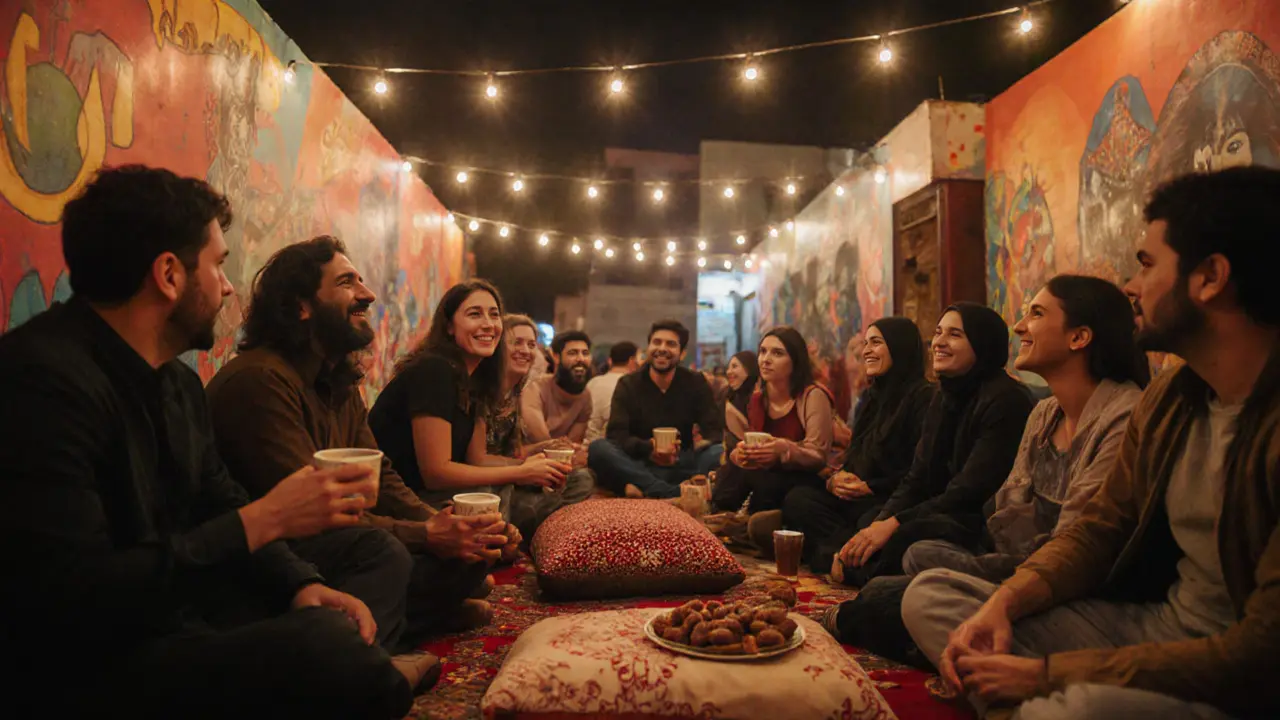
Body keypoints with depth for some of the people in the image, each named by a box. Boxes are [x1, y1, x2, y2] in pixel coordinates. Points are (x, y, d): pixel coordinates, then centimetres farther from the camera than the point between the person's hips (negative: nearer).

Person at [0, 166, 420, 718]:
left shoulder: (178, 381, 9)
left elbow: (221, 507, 13)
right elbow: (71, 603, -27)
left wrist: (302, 584, -4)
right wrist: (266, 518, -22)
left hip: (177, 615, 9)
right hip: (84, 668, -9)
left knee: (375, 554, 7)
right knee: (328, 646, -30)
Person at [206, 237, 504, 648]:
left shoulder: (341, 381, 10)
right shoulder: (261, 379, -21)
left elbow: (379, 478, 7)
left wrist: (441, 524, -11)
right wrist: (426, 535, -25)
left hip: (333, 540, 8)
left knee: (473, 547, -7)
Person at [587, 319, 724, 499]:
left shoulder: (695, 383, 7)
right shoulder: (628, 385, 4)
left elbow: (714, 430, 0)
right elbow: (616, 435, -8)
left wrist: (702, 443, -26)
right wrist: (648, 447, -30)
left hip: (682, 466, 1)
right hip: (639, 465, 0)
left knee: (720, 453, -27)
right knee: (597, 449, -28)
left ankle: (646, 490, -38)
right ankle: (676, 495, -38)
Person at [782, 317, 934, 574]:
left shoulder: (924, 397, -6)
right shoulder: (871, 396, 21)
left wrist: (871, 487, -16)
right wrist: (834, 479, -1)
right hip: (856, 497, 9)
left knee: (871, 522, -42)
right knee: (797, 499, -17)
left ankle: (836, 553, -21)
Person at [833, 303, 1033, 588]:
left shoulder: (1004, 400, -14)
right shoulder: (943, 399, 13)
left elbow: (970, 491, -21)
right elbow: (916, 479, 8)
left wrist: (894, 523, -23)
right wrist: (879, 523, -9)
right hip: (942, 517, 8)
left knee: (904, 538, -31)